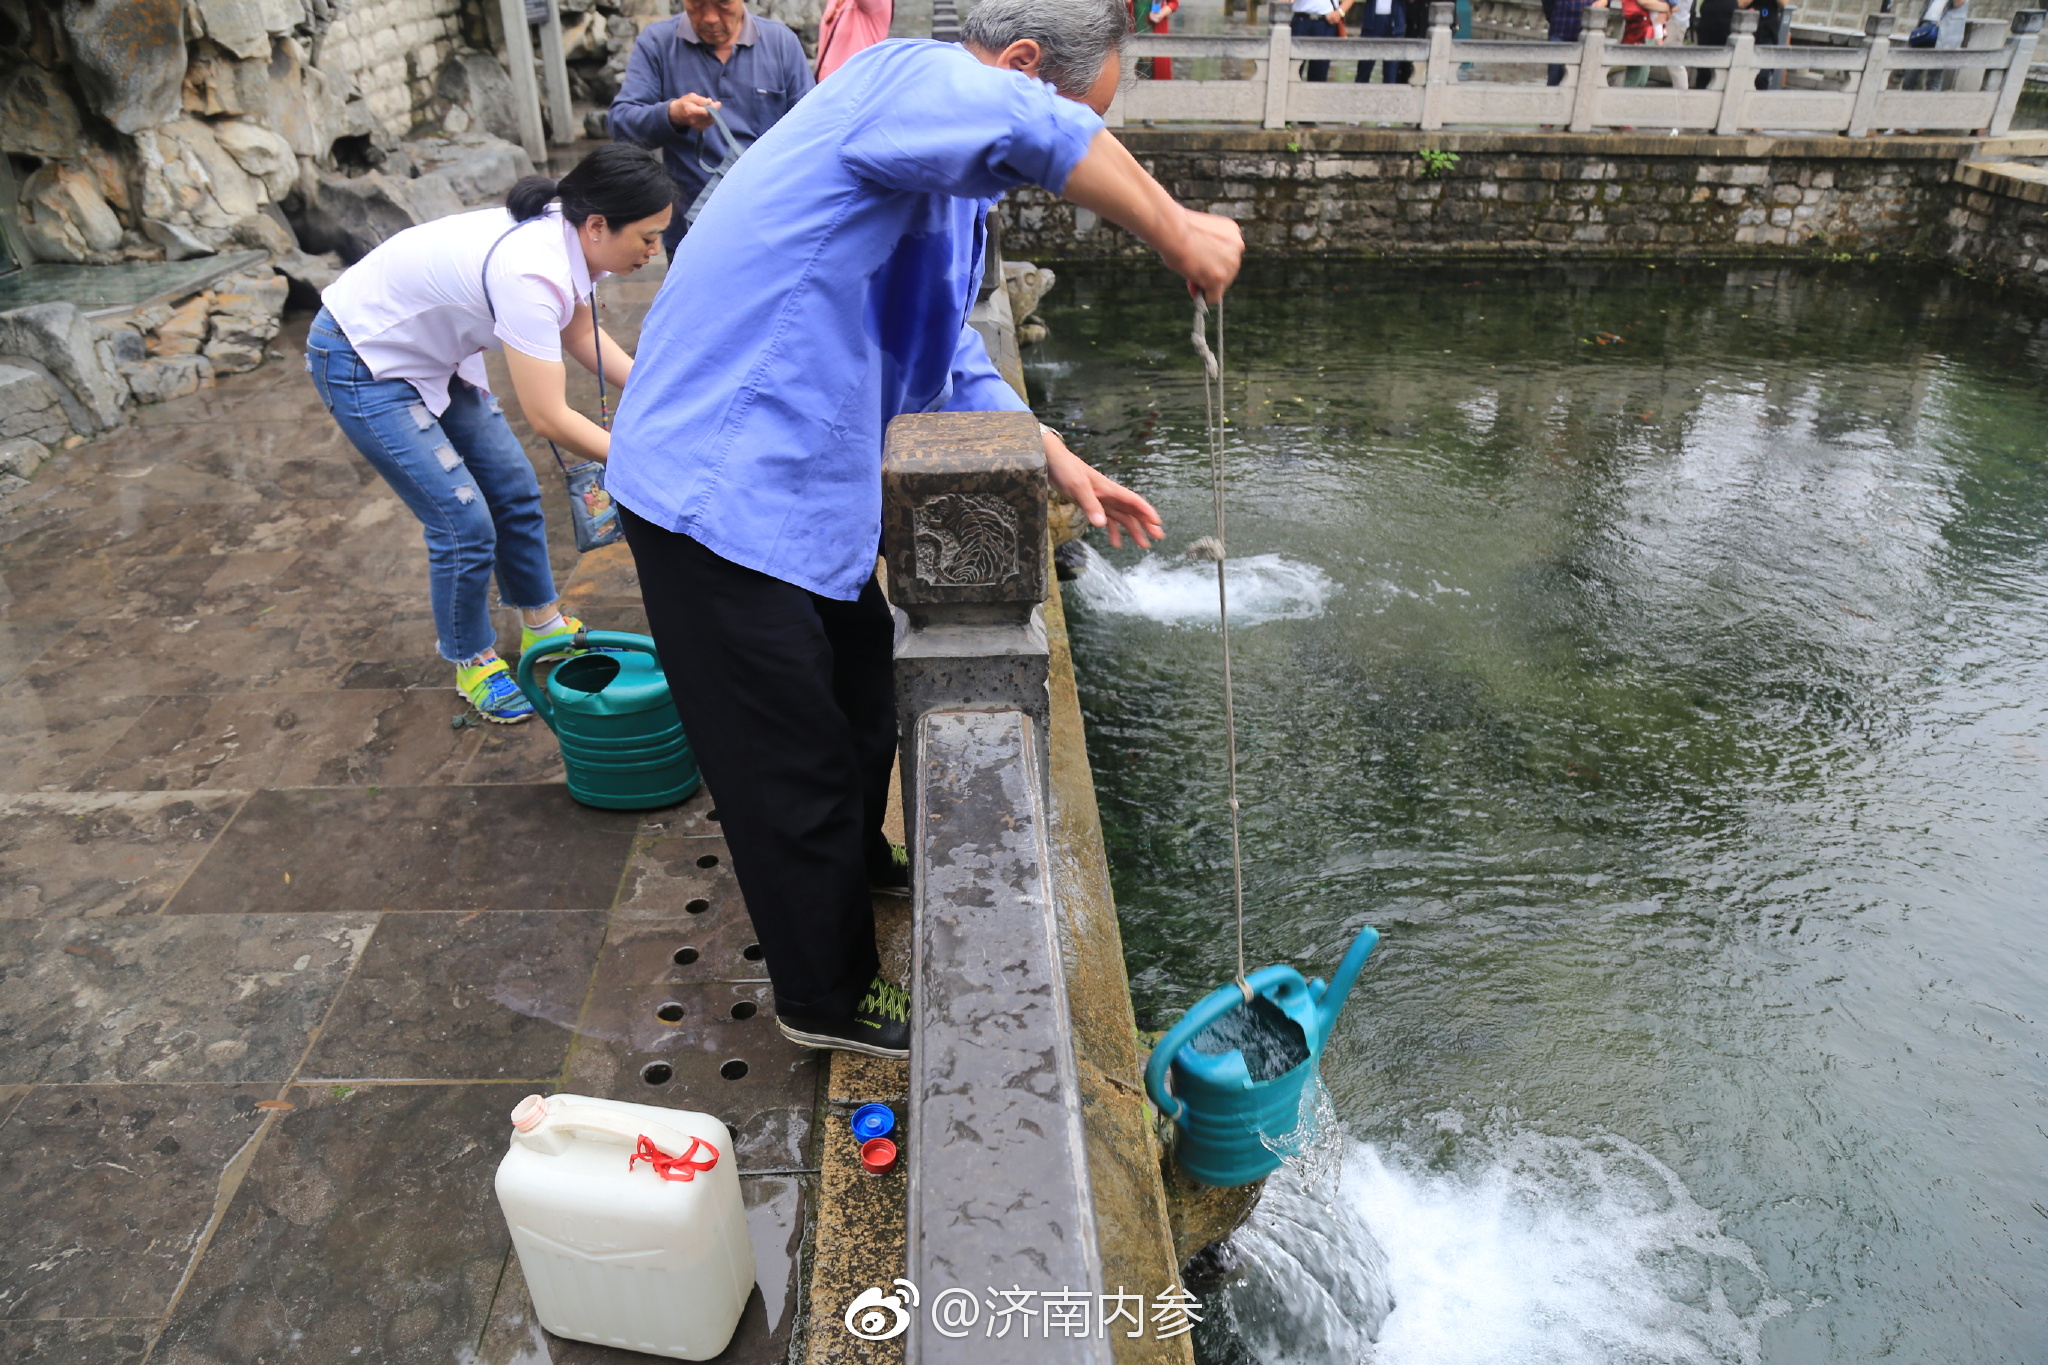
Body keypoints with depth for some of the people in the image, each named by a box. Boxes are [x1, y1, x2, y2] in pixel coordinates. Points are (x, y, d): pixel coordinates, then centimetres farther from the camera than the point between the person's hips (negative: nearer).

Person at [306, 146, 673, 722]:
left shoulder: (567, 237, -11)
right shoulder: (531, 272, -37)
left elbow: (581, 334, 6)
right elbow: (548, 418, -34)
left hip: (434, 352, 9)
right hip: (364, 365, -9)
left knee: (514, 490, 11)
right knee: (465, 524, -7)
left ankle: (542, 625, 30)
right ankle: (472, 662, 16)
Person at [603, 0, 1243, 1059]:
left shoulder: (941, 177, 14)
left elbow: (949, 360, 20)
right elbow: (1036, 134, -40)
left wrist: (1063, 466, 10)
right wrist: (1177, 235, -27)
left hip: (793, 486, 10)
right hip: (720, 489, -10)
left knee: (864, 685, 25)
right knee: (796, 763, 3)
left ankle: (857, 868, 51)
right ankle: (826, 999, 24)